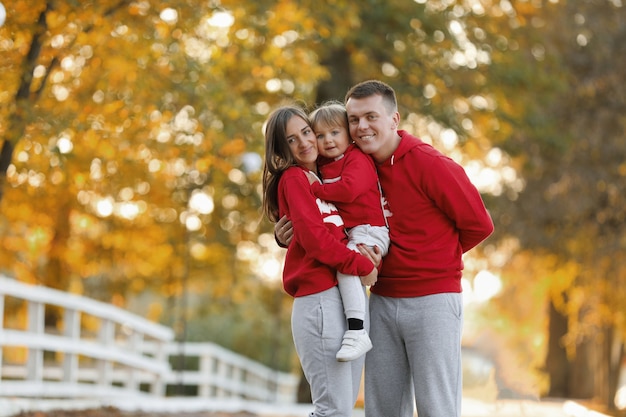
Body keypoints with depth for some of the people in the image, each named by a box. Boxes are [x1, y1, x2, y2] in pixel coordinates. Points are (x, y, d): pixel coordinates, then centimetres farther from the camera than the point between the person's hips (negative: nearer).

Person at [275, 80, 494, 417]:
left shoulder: (429, 164, -13)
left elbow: (478, 224, -8)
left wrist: (433, 256, 3)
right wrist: (289, 234, -2)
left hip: (433, 300, -6)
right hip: (382, 302, 6)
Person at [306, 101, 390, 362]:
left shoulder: (358, 159, -10)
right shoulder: (324, 165, 16)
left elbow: (349, 189, -25)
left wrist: (317, 188, -17)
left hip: (369, 231, -11)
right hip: (349, 233, 11)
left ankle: (357, 332, -36)